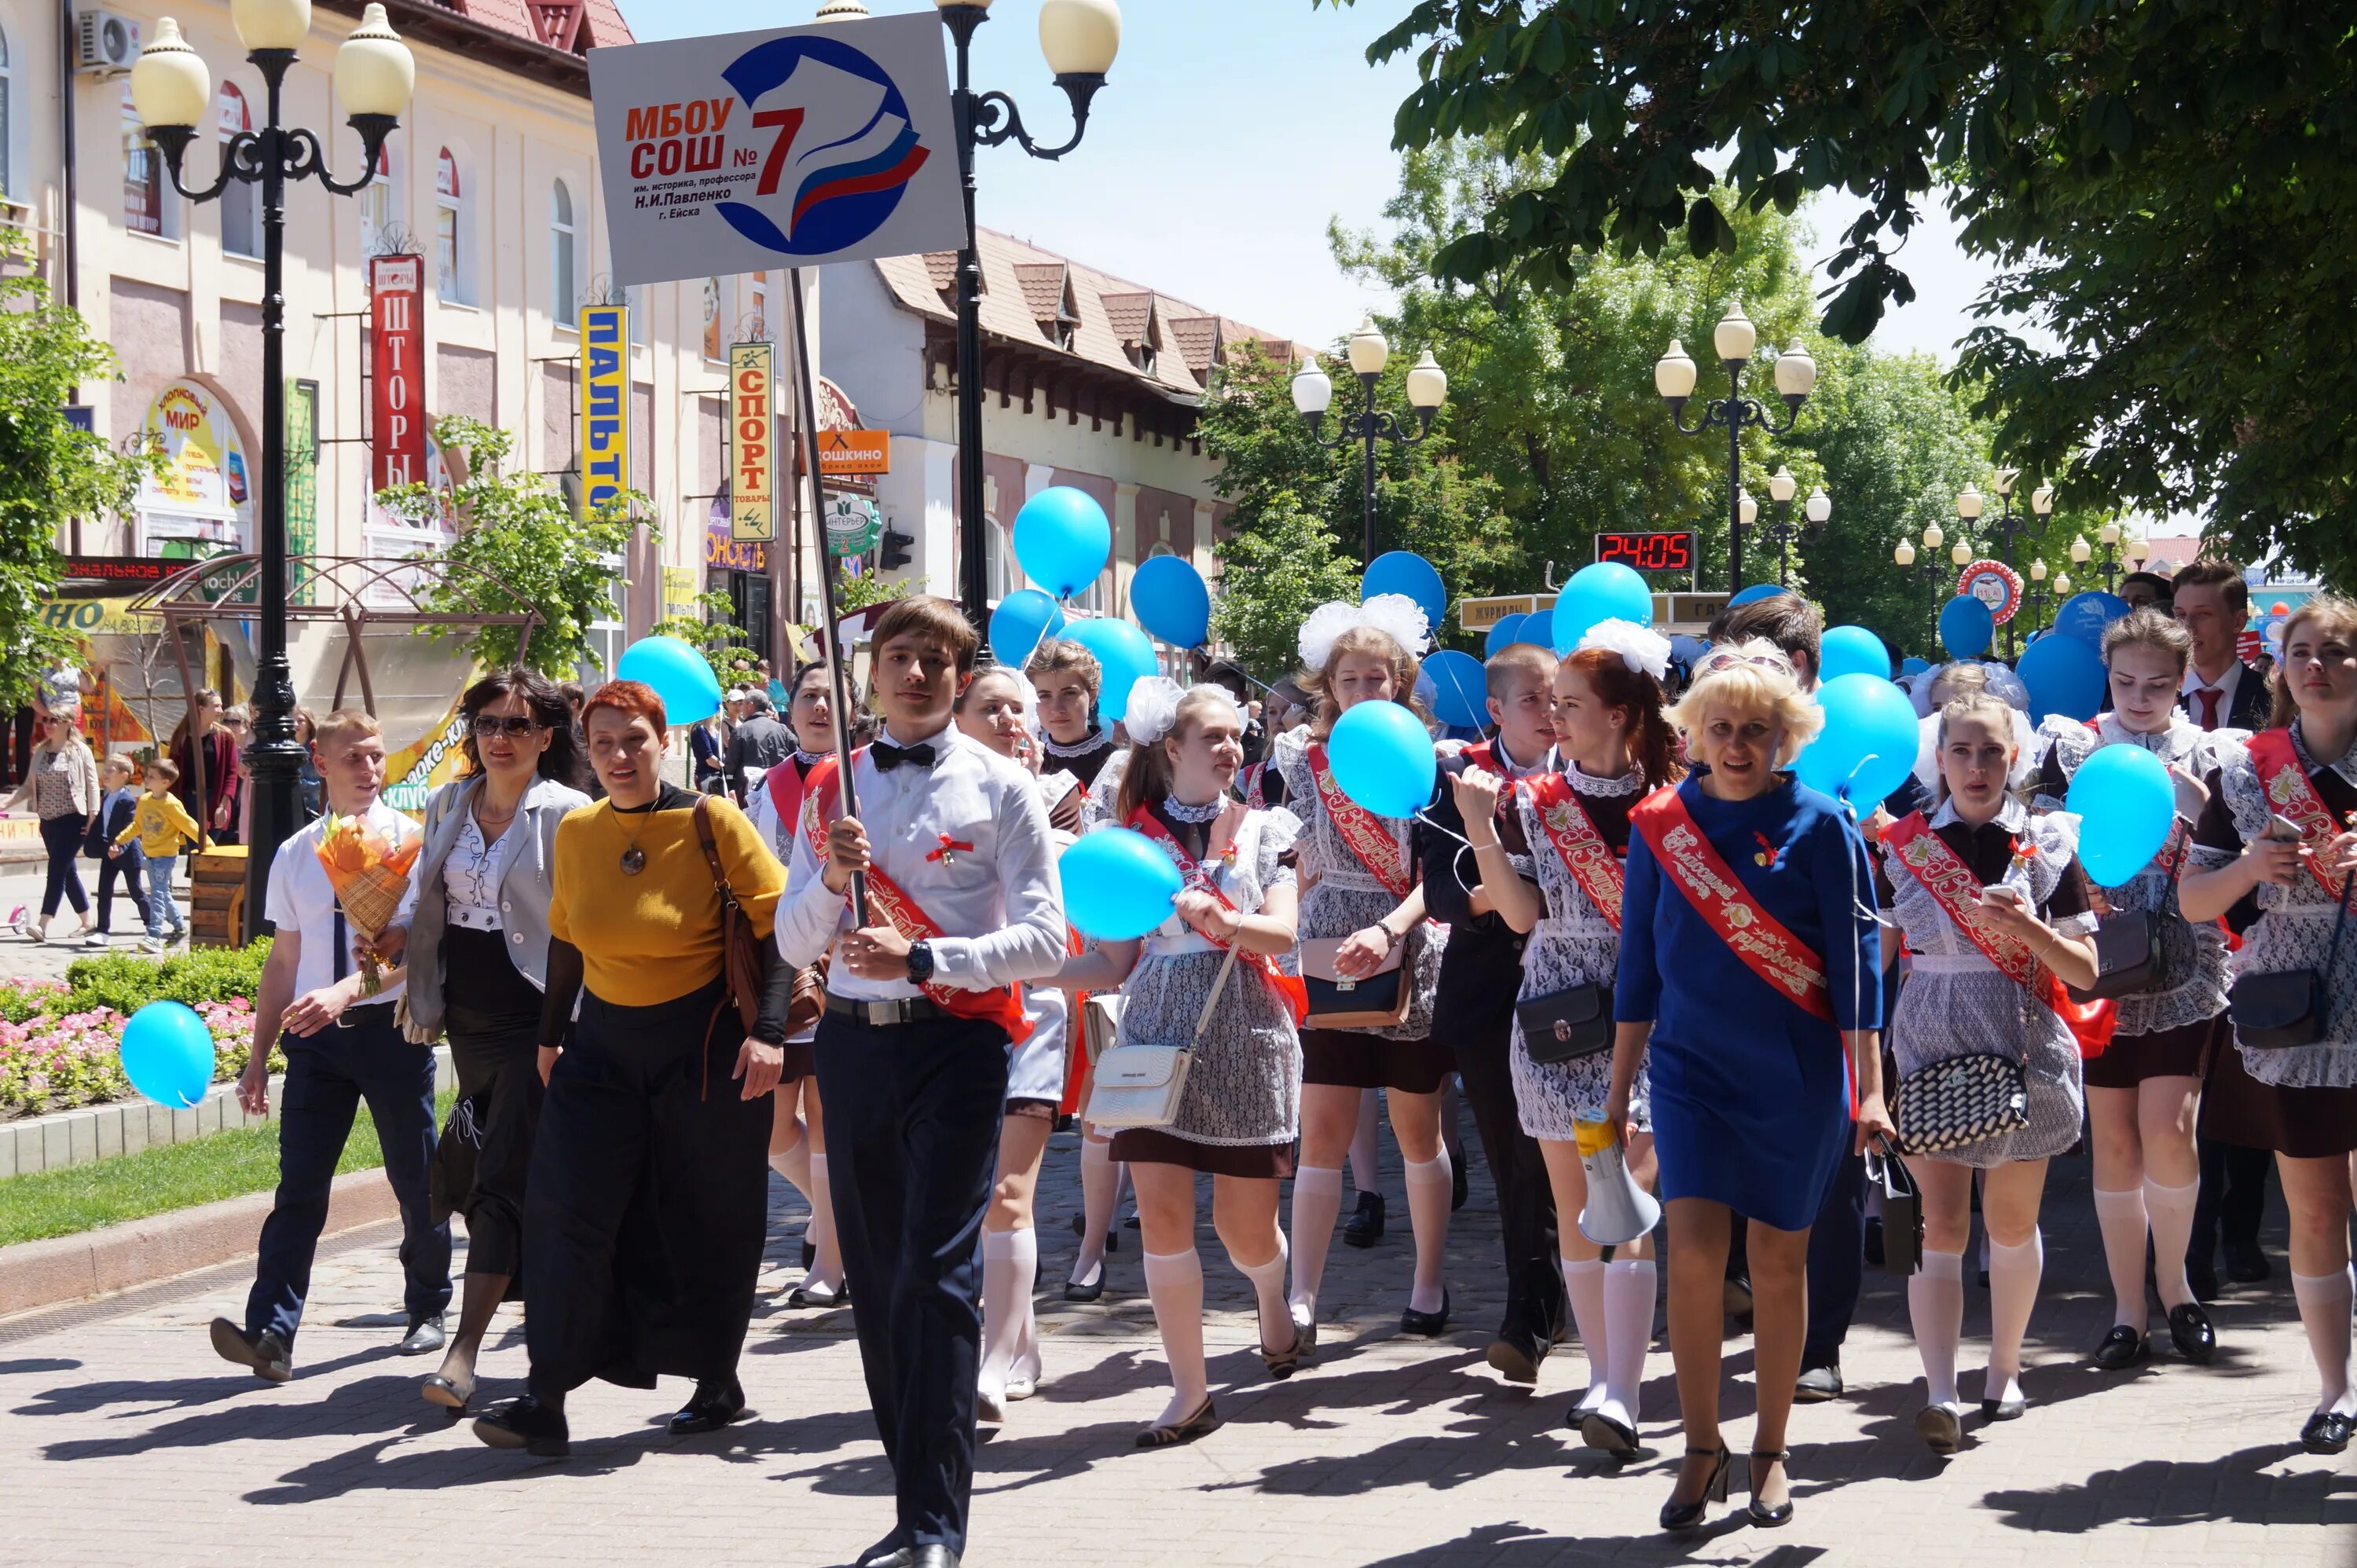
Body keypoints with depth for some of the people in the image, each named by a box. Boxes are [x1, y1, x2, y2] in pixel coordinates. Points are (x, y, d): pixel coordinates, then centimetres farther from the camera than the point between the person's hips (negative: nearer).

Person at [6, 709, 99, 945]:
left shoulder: (80, 751, -6)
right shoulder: (40, 752, 10)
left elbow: (92, 785, -7)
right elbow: (29, 786, 12)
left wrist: (92, 819, -12)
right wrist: (6, 804, 0)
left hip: (72, 820, -7)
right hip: (48, 821, 7)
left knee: (56, 871, -13)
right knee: (68, 872, 11)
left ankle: (43, 926, -18)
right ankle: (87, 924, 20)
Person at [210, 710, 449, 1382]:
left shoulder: (408, 841, -4)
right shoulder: (295, 855, 9)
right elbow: (283, 961, 13)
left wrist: (347, 991, -27)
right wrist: (258, 1055, 10)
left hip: (390, 1026, -2)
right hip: (313, 1033, 3)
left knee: (416, 1179, 9)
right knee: (299, 1183, -6)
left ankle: (427, 1309, 28)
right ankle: (270, 1332, -14)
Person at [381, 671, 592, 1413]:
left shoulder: (566, 814, -8)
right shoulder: (449, 805, 10)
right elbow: (427, 899, 22)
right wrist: (397, 933, 2)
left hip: (534, 1015, -7)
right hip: (467, 1012, 7)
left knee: (503, 1177, -11)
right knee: (477, 1164, 15)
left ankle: (463, 1352, -14)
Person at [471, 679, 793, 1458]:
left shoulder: (713, 824, -10)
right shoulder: (575, 833, 4)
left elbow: (780, 925, -9)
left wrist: (768, 1032, -16)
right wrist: (551, 1034, 18)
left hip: (703, 1043, -4)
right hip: (603, 1044, 4)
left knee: (708, 1219, 6)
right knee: (566, 1209, -7)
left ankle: (717, 1381, 24)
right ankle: (546, 1399, -7)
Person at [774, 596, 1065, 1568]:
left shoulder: (1000, 788, 2)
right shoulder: (832, 789, 13)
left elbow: (1045, 940, -5)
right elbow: (794, 946, 12)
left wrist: (920, 957, -16)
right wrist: (832, 878, -8)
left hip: (955, 1042, -5)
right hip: (854, 1042, 5)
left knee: (936, 1275, -12)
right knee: (875, 1278, 8)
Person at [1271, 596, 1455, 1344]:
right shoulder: (1302, 757, 3)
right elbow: (1295, 863, 8)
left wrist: (1387, 931, -24)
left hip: (1411, 964, -1)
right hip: (1328, 962, 1)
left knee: (1418, 1134, 9)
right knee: (1323, 1135, -5)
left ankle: (1429, 1283, 23)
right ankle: (1302, 1298, -4)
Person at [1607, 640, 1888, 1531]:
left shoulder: (1819, 825, -4)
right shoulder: (1659, 823, 3)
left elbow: (1854, 958, -3)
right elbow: (1639, 958, 9)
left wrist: (1869, 1088, -7)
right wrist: (1620, 1086, 10)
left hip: (1797, 1073, -1)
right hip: (1690, 1065, 1)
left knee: (1779, 1260, 6)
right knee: (1694, 1249, -12)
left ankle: (1770, 1452, 21)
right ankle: (1701, 1450, 3)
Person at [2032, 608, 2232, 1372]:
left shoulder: (2209, 755, 5)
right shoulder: (2071, 749, 6)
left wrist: (2200, 815, -15)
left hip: (2183, 973, -1)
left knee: (2167, 1129, -11)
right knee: (2113, 1139, 4)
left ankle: (2174, 1282, 11)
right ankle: (2129, 1309, 12)